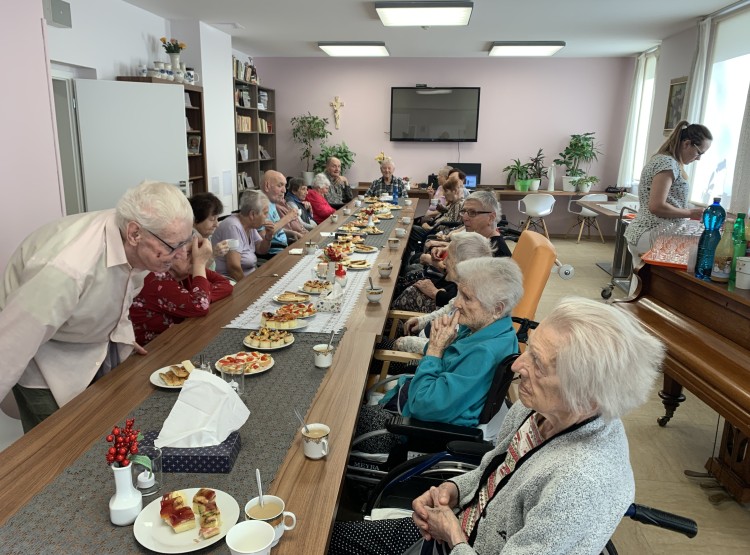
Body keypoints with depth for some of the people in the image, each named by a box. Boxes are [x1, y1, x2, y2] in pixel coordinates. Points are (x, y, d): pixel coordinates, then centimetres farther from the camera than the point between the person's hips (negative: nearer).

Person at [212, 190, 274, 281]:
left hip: (251, 276, 9)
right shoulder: (233, 227, -20)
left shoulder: (250, 225, 6)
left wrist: (268, 236, 1)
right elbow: (234, 267, -26)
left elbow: (261, 250, 19)